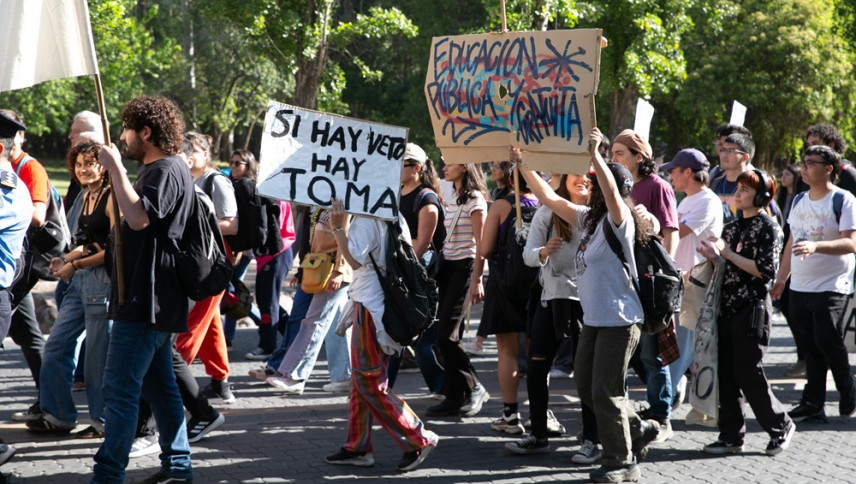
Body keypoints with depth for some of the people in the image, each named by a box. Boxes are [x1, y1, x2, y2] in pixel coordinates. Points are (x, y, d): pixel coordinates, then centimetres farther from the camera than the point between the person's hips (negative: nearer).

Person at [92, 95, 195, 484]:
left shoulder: (166, 171, -14)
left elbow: (138, 217, -30)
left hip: (147, 299, -11)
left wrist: (115, 168, -25)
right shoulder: (161, 169, 20)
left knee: (120, 387, -12)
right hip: (151, 299, 11)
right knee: (159, 385, 15)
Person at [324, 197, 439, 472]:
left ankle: (418, 439, -5)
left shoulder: (365, 219, -16)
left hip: (371, 307, -10)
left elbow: (355, 259, -22)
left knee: (369, 382, -5)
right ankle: (358, 448, 18)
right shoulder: (394, 217, 11)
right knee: (360, 380, 14)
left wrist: (338, 227, -17)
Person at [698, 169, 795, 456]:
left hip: (752, 310, -7)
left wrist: (727, 252, -15)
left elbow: (765, 271, -17)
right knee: (725, 375, 4)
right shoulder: (732, 228, 15)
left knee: (748, 374, -4)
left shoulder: (768, 228, -6)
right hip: (727, 308, 7)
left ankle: (780, 427, 13)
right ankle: (731, 436, 10)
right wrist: (714, 258, 0)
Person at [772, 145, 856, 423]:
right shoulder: (799, 202, 15)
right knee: (811, 346, 6)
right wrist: (780, 280, 18)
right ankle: (812, 405, 8)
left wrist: (815, 246, -31)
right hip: (800, 286, 6)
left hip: (831, 287, -6)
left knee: (827, 341, -8)